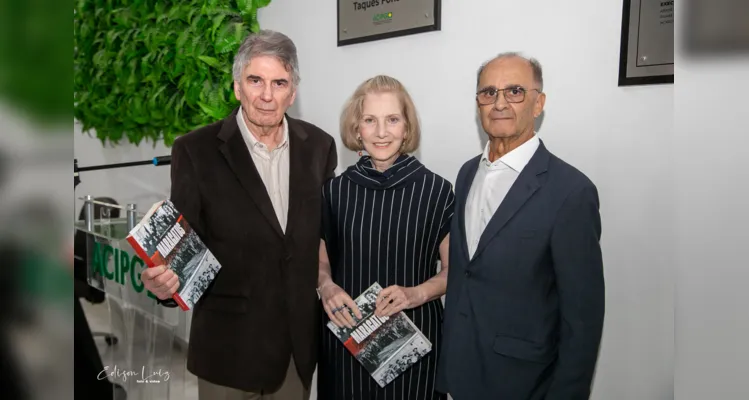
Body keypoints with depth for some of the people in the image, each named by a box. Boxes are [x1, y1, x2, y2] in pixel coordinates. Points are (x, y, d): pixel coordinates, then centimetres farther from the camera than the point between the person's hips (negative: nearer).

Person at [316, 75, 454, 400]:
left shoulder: (436, 190, -9)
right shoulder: (335, 189, -2)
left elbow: (453, 270, 0)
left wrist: (417, 294, -18)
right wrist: (326, 287, -11)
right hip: (345, 333, 2)